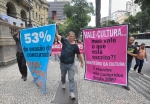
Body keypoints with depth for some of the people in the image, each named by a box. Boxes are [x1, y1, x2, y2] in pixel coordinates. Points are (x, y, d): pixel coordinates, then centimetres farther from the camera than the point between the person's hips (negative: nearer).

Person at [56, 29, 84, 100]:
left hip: (71, 64, -1)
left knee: (71, 78, -1)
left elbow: (79, 54, 1)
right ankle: (63, 83, 54)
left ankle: (72, 92, 8)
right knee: (63, 76, 24)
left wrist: (82, 62, 6)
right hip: (63, 63, 2)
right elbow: (57, 35, -7)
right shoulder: (65, 41, -5)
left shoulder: (75, 46, -7)